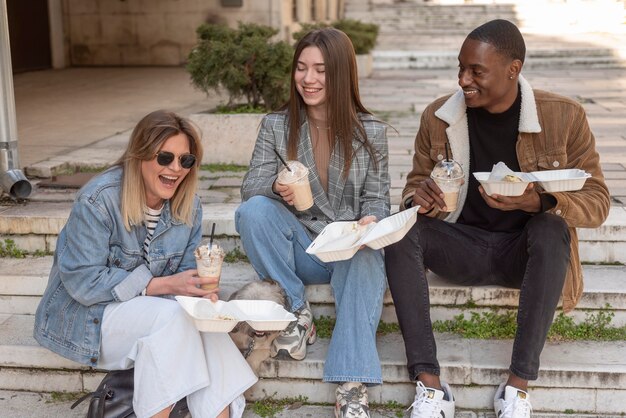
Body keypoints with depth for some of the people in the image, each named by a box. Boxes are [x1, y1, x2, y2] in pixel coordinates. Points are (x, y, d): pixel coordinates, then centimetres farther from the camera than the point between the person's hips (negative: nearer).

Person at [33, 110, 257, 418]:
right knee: (171, 317, -32)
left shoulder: (188, 205, -1)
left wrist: (202, 289, -24)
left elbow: (185, 271, 2)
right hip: (86, 316, -5)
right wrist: (163, 285, -26)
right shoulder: (98, 199, -19)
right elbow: (81, 281, -21)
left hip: (144, 311, 5)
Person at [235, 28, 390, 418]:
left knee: (366, 261, -36)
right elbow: (251, 187, -2)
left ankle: (353, 385, -41)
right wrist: (276, 187, -26)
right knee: (252, 210, -26)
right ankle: (298, 311, -13)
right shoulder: (276, 125, 1)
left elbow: (376, 198, 2)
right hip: (299, 245, 2)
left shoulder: (370, 131, -1)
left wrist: (370, 221, -23)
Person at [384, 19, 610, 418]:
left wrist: (536, 201, -29)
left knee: (552, 228, -35)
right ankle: (429, 383, -29)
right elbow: (415, 183, 7)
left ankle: (519, 385, -29)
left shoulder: (564, 116, -10)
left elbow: (597, 200, -8)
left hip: (525, 250, -2)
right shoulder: (438, 116, -3)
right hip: (462, 246, 2)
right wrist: (419, 198, -20)